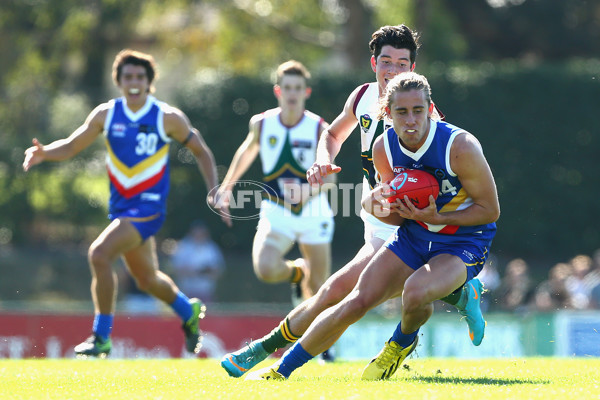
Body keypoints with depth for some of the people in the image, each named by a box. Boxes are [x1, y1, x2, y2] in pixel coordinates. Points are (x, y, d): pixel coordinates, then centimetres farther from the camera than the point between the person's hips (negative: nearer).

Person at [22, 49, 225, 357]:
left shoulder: (168, 118, -9)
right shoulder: (106, 114, 0)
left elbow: (201, 152, 3)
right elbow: (70, 147, 4)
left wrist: (215, 192, -6)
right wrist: (45, 152, -17)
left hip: (148, 205, -5)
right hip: (120, 205, 5)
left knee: (99, 254, -24)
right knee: (147, 279, 19)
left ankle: (101, 337, -14)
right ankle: (189, 312, 49)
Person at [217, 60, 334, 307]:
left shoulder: (320, 129, -13)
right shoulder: (262, 124, -5)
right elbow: (248, 150, 17)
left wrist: (307, 191, -40)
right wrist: (227, 186, 23)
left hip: (313, 212, -1)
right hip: (276, 212, 1)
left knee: (318, 289, 3)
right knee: (265, 268, -25)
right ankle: (296, 272, 10)